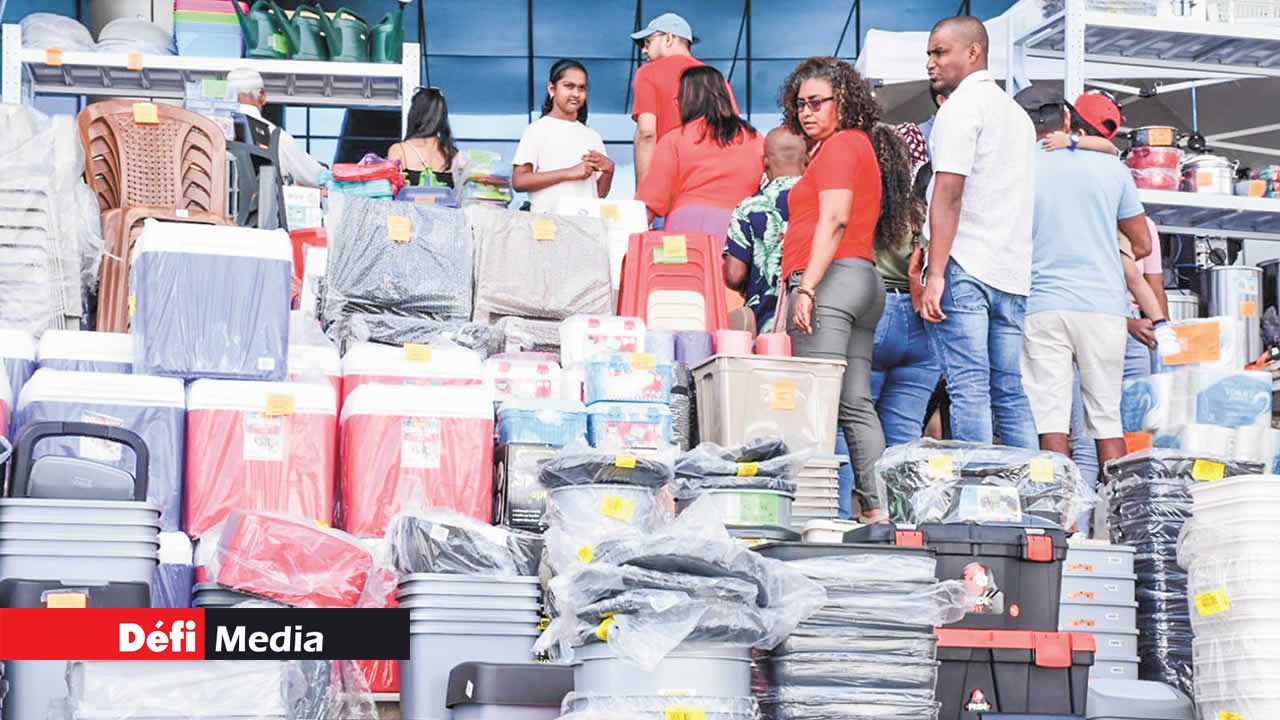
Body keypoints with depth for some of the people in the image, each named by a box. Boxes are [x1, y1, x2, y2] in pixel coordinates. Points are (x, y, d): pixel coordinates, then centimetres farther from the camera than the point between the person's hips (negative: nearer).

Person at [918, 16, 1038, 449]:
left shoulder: (962, 105, -5)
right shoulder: (1017, 113, 22)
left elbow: (949, 193, -13)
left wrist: (935, 275, -17)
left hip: (965, 268, -8)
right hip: (1012, 274, 8)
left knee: (968, 389, -10)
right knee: (1010, 392, 8)